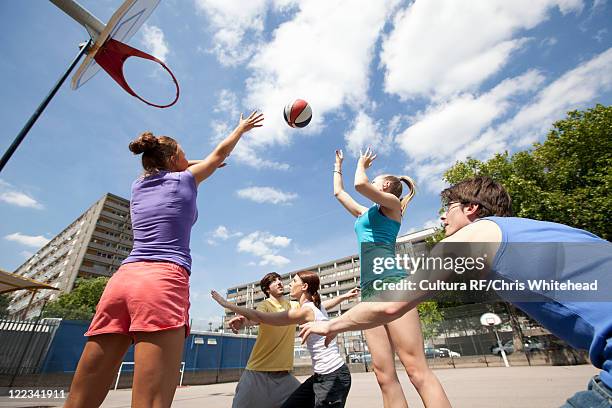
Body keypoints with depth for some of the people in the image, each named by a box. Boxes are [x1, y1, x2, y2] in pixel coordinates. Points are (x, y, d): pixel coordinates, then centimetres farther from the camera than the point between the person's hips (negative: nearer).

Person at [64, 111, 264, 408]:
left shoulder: (138, 185, 21)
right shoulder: (184, 179, 10)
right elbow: (220, 153, 25)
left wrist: (194, 166, 56)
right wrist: (242, 128, 41)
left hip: (122, 278, 7)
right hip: (164, 282, -6)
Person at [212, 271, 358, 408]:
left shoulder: (305, 311, -19)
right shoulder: (316, 305, 6)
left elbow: (261, 317, -18)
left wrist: (228, 304, -12)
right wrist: (344, 296, 48)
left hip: (334, 377, -9)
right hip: (321, 376, 9)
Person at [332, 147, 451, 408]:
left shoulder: (392, 203, 9)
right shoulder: (364, 214, 30)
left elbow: (360, 184, -9)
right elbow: (338, 192, 40)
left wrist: (362, 164, 12)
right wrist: (338, 165, 49)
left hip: (390, 280, -7)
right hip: (368, 288, 8)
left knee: (416, 368, -12)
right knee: (384, 373, 1)